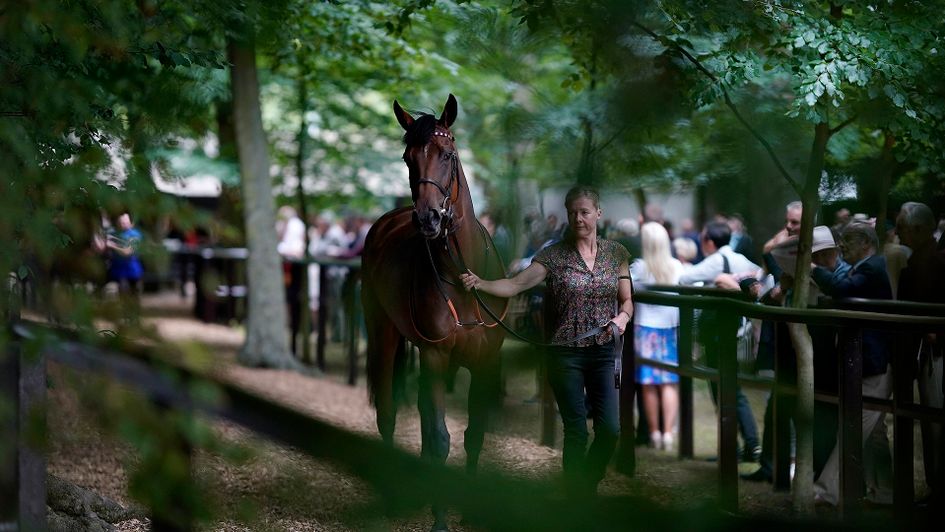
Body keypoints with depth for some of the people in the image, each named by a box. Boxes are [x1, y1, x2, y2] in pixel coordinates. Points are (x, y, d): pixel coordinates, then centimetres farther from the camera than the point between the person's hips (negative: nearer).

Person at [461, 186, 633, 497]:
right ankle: (578, 496, 16)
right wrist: (479, 284, -28)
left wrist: (623, 316, -14)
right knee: (576, 433, 1)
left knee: (610, 430, 1)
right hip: (566, 354, -2)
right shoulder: (554, 255, -3)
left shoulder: (616, 253, 4)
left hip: (604, 352, 2)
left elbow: (627, 301, 8)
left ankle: (588, 486, 27)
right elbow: (516, 285, -12)